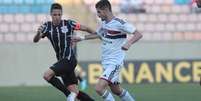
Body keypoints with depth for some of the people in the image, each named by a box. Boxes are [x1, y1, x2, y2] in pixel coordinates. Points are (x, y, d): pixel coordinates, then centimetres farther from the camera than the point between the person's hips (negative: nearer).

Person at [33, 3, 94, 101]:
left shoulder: (68, 24, -8)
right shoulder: (47, 26, 1)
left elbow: (85, 28, 3)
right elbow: (35, 40, -10)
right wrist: (38, 33, -31)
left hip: (69, 59, -5)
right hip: (61, 61, 5)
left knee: (47, 75, -21)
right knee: (74, 91, 3)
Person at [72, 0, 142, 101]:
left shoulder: (119, 23, -18)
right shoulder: (104, 23, 8)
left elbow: (138, 34, -22)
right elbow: (98, 34, 30)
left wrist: (128, 43, -39)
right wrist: (82, 38, 26)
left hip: (114, 62, -9)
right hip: (106, 62, 9)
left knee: (99, 88, -19)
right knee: (116, 90, 18)